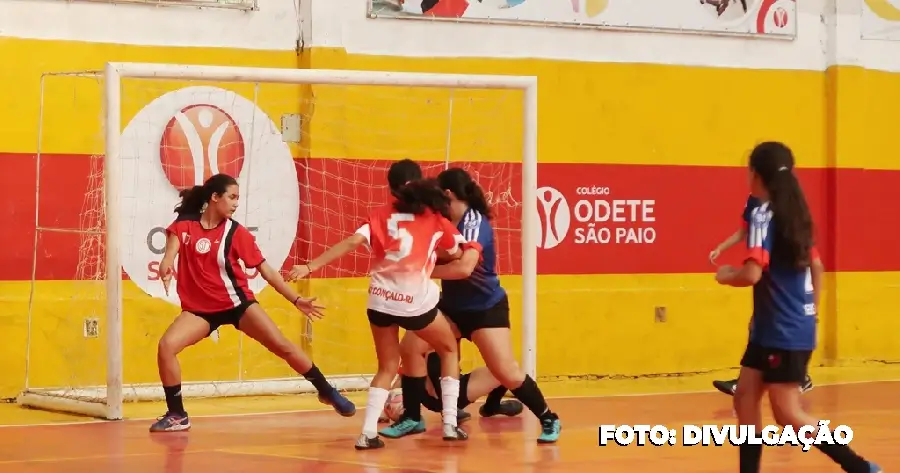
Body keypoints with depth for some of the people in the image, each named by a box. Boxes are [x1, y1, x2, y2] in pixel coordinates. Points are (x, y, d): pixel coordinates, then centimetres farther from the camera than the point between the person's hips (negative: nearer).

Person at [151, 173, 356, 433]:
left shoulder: (236, 232, -4)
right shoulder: (184, 224, -3)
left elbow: (266, 270, 0)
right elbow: (171, 249, -18)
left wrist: (296, 300, -2)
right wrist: (166, 265, -44)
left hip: (237, 301, 0)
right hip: (199, 308, 0)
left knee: (281, 345, -9)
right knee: (166, 346, -20)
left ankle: (327, 392, 8)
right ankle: (177, 415, -4)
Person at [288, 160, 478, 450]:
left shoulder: (381, 216, 8)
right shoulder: (433, 217, 5)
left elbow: (351, 243, -8)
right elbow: (458, 254, 16)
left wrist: (310, 266, -13)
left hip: (381, 300, 2)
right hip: (417, 301, -2)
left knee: (387, 368, 19)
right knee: (449, 350, 24)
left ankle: (368, 433, 1)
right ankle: (450, 424, 16)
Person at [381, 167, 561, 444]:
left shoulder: (474, 222, -25)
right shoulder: (447, 222, 1)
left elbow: (464, 267, -38)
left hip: (486, 308, -8)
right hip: (453, 305, 8)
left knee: (506, 372, -12)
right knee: (411, 347, -6)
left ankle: (549, 420, 7)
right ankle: (412, 418, 5)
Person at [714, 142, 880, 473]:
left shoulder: (764, 215, -16)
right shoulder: (794, 212, 10)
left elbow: (752, 274, -26)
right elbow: (814, 264, 20)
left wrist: (726, 276, -7)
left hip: (785, 330, -9)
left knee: (788, 415, -4)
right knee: (745, 397, 10)